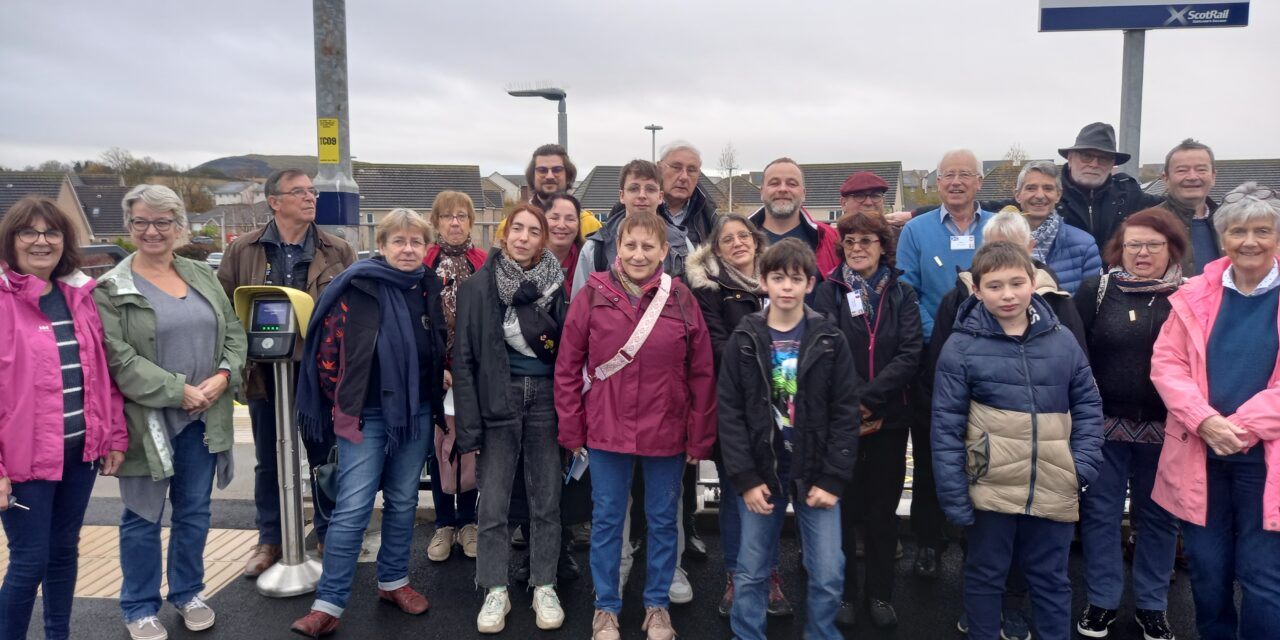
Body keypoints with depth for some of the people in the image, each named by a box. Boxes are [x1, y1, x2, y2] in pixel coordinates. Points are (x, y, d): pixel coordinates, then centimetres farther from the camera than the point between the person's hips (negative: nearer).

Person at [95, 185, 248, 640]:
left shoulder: (203, 276, 8)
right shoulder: (112, 289, -7)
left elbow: (233, 331, 7)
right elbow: (117, 357, -15)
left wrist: (223, 376, -10)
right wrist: (177, 392, -19)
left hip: (203, 418, 4)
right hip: (147, 421, -4)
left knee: (194, 512, 15)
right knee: (144, 518, 9)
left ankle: (188, 593, 33)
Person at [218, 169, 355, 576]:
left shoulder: (338, 251, 1)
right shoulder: (243, 250, 1)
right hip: (265, 372, 1)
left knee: (325, 459, 10)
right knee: (268, 463, 14)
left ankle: (329, 536, 26)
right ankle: (269, 540, 29)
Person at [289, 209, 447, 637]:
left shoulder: (429, 287, 6)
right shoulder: (357, 286, -10)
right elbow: (328, 345, -9)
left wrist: (439, 381, 13)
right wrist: (341, 399, -6)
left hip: (417, 412, 5)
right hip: (366, 413, -5)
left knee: (402, 501, 14)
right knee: (353, 509, -5)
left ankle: (393, 581, 30)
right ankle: (328, 603, 5)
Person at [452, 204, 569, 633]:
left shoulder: (555, 285, 2)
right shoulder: (478, 286, -3)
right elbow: (464, 359, -5)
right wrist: (468, 425, -9)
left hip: (545, 399, 2)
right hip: (497, 402, -1)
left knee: (546, 500, 10)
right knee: (493, 503, 4)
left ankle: (544, 587, 23)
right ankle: (496, 590, 19)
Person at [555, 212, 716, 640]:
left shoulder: (682, 300, -5)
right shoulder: (592, 297, -6)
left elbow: (702, 374, -1)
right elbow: (568, 368, -1)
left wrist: (699, 437, -1)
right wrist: (571, 430, -1)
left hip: (667, 434, 1)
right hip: (606, 431, 0)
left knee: (663, 521, 14)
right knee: (606, 521, 12)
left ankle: (657, 606, 33)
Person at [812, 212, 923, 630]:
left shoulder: (902, 294, 6)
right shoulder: (829, 292, 1)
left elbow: (911, 355, -6)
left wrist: (868, 398, -17)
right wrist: (850, 404, -18)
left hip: (889, 418, 2)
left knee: (883, 507, 10)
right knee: (842, 504, 6)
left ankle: (880, 593, 23)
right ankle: (843, 591, 20)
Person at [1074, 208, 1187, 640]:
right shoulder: (1096, 290, -1)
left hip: (1166, 427, 1)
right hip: (1104, 423, 0)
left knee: (1158, 516, 13)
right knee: (1100, 512, 8)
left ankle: (1151, 604, 28)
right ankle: (1102, 600, 23)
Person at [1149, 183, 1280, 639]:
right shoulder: (1195, 295, 5)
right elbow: (1166, 362, 0)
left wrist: (1243, 426, -16)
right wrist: (1205, 420, -14)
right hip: (1200, 454, 2)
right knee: (1207, 571, 13)